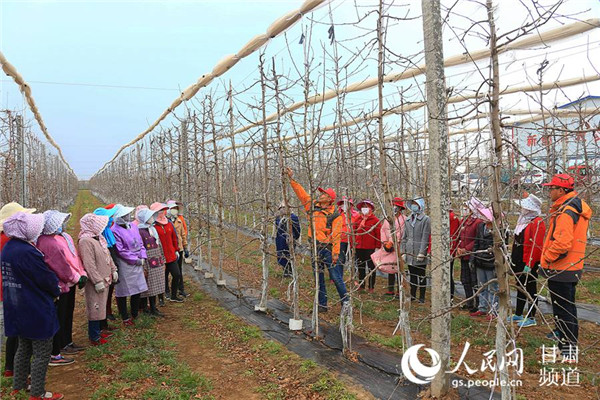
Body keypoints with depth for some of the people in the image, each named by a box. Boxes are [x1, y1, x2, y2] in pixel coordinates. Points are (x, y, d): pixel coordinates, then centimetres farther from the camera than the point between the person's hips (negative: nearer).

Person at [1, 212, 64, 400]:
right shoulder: (27, 252, -26)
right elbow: (47, 279, -19)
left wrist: (52, 286, 10)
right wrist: (56, 290, 2)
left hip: (17, 309, 9)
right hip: (37, 310, -9)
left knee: (24, 348, 23)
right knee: (42, 352, 5)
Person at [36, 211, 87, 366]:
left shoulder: (65, 236, 8)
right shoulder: (48, 243, -23)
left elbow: (74, 257, 11)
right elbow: (61, 266, -23)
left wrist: (82, 274, 1)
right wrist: (77, 278, -12)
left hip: (69, 284, 10)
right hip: (59, 286, -10)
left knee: (68, 315, 22)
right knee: (58, 319, -1)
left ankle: (67, 343, 38)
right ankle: (54, 355, 9)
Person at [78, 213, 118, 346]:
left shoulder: (99, 238, 11)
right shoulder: (85, 241, -20)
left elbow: (108, 255, 20)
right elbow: (89, 264, -23)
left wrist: (113, 270, 16)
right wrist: (97, 281, -23)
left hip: (105, 279, 10)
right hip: (96, 282, -9)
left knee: (101, 307, 19)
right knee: (95, 309, 0)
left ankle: (98, 331, 32)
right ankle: (94, 338, 12)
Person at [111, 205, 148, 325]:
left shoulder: (132, 226, 7)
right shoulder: (115, 230, -15)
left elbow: (140, 243, 13)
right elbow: (121, 251, -16)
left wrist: (143, 257, 0)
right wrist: (136, 260, -14)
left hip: (137, 263, 7)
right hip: (124, 265, -7)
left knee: (137, 290, 13)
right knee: (122, 293, 6)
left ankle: (135, 315, 28)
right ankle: (125, 318, 19)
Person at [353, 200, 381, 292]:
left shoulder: (375, 220, -3)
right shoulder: (357, 219, 10)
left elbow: (378, 234, -5)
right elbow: (353, 232, 12)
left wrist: (378, 246, -10)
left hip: (370, 248, -5)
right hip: (358, 247, 5)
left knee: (371, 267, 4)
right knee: (360, 267, 13)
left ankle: (371, 287, 12)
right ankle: (361, 285, 24)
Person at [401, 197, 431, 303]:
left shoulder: (425, 219, -5)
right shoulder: (408, 220, 12)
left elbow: (425, 238, -11)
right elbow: (404, 237, 14)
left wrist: (422, 253, -16)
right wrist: (403, 251, 6)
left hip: (420, 253, -5)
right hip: (409, 253, 5)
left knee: (421, 275, 4)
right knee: (412, 275, 13)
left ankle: (422, 297, 13)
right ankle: (412, 295, 23)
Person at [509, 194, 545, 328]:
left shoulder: (537, 223, -17)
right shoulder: (523, 221, 13)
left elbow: (536, 246, -22)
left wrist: (529, 265, -23)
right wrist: (513, 259, 18)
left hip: (529, 264, -9)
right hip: (519, 262, 9)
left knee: (531, 289, 1)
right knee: (520, 287, 17)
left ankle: (531, 318, 11)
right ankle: (518, 314, 28)